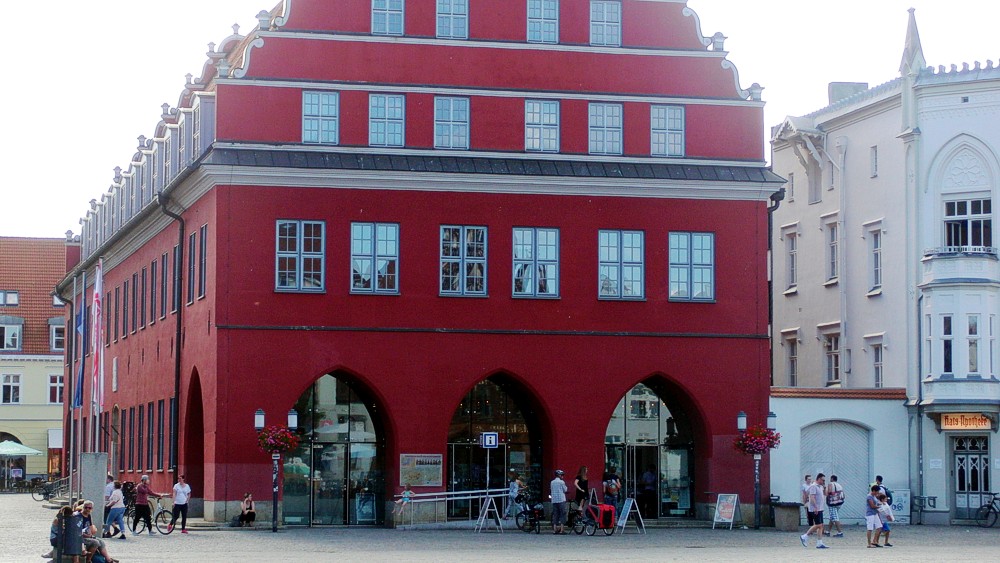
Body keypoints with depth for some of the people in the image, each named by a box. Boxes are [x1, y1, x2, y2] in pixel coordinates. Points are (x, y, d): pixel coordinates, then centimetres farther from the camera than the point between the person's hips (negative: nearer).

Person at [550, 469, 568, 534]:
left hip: (554, 500, 5)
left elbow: (551, 490, 14)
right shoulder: (561, 482, -7)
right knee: (562, 514, -2)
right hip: (561, 500, -5)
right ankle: (561, 530, -7)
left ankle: (555, 529, 5)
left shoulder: (552, 482, 9)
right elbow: (565, 490, -2)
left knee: (555, 515, 9)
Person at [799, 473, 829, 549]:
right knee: (818, 525, -11)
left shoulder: (820, 486, 17)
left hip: (819, 509, 10)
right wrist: (815, 507, -27)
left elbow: (825, 494, 28)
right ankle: (805, 536, -1)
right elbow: (812, 497, -20)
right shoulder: (813, 486, -12)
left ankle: (819, 543, 4)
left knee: (820, 526, 5)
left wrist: (824, 487, 12)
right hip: (815, 509, -10)